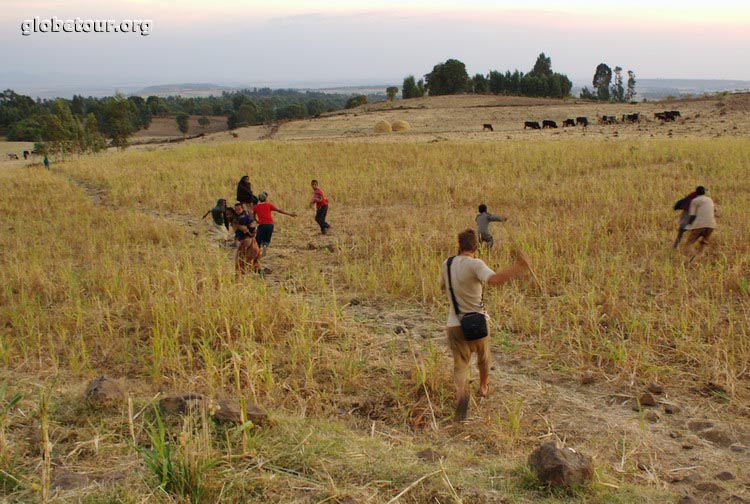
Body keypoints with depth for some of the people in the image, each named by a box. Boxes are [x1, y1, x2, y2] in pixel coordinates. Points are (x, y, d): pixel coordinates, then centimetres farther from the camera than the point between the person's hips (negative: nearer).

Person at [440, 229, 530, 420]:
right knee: (483, 357, 24)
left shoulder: (447, 264, 1)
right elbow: (494, 279, -34)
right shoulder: (475, 264, -16)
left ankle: (461, 391, -27)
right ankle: (483, 387, 46)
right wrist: (516, 267, -32)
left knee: (460, 364, 2)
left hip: (455, 324, 3)